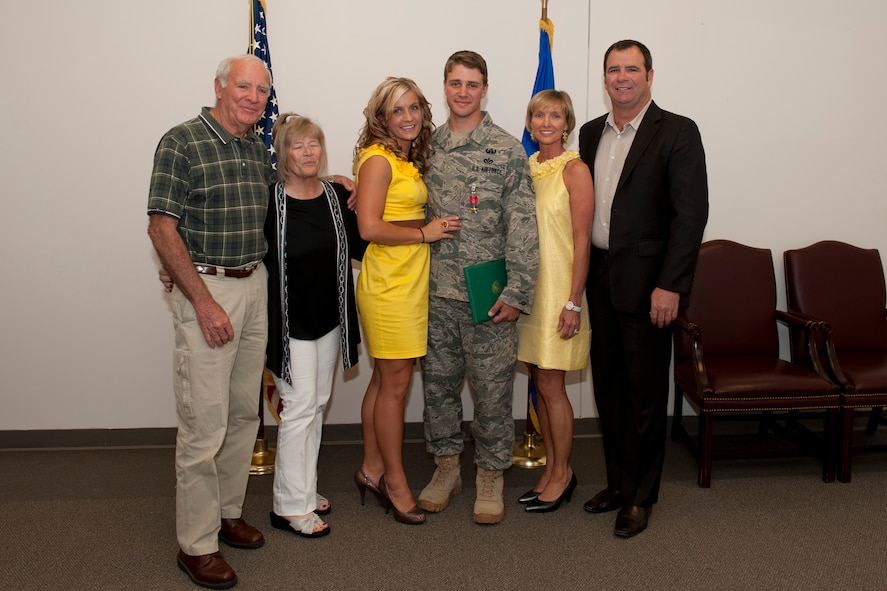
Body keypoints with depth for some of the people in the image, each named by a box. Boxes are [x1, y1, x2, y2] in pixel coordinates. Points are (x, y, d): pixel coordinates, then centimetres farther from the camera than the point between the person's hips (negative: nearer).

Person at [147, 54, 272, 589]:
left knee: (244, 412, 14)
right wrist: (205, 302, -17)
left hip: (256, 288, 7)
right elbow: (162, 228, -14)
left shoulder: (259, 151, 12)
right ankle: (197, 544, 8)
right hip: (206, 289, -7)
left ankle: (229, 512, 30)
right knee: (205, 424, -4)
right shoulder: (182, 143, -9)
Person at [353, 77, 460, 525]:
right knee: (395, 384, -1)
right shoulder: (378, 159, -11)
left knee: (385, 379, 14)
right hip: (388, 282, -8)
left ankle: (372, 469, 26)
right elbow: (370, 227, -19)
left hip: (409, 282, 9)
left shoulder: (409, 160, 15)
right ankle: (395, 483, 12)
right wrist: (424, 232, -13)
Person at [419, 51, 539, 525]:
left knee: (491, 387, 4)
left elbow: (523, 227, -9)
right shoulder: (428, 145, 8)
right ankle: (446, 467, 29)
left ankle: (490, 476, 21)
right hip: (437, 291, 4)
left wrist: (516, 292, -14)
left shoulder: (507, 150, -5)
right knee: (438, 382, 12)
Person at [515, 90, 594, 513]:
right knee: (539, 382, 12)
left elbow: (582, 240, -13)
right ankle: (552, 469, 24)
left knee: (550, 386, -1)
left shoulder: (574, 169, -9)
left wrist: (573, 302, -16)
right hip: (527, 287, 6)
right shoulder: (526, 166, 10)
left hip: (558, 288, -6)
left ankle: (563, 474, 16)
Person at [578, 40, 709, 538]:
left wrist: (670, 286, -18)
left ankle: (641, 496, 19)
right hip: (600, 278, 6)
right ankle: (618, 482, 29)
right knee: (608, 385, 14)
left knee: (645, 392, 4)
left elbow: (691, 213, -13)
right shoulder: (592, 133, 12)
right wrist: (582, 276, 8)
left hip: (646, 283, -6)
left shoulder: (677, 132, -7)